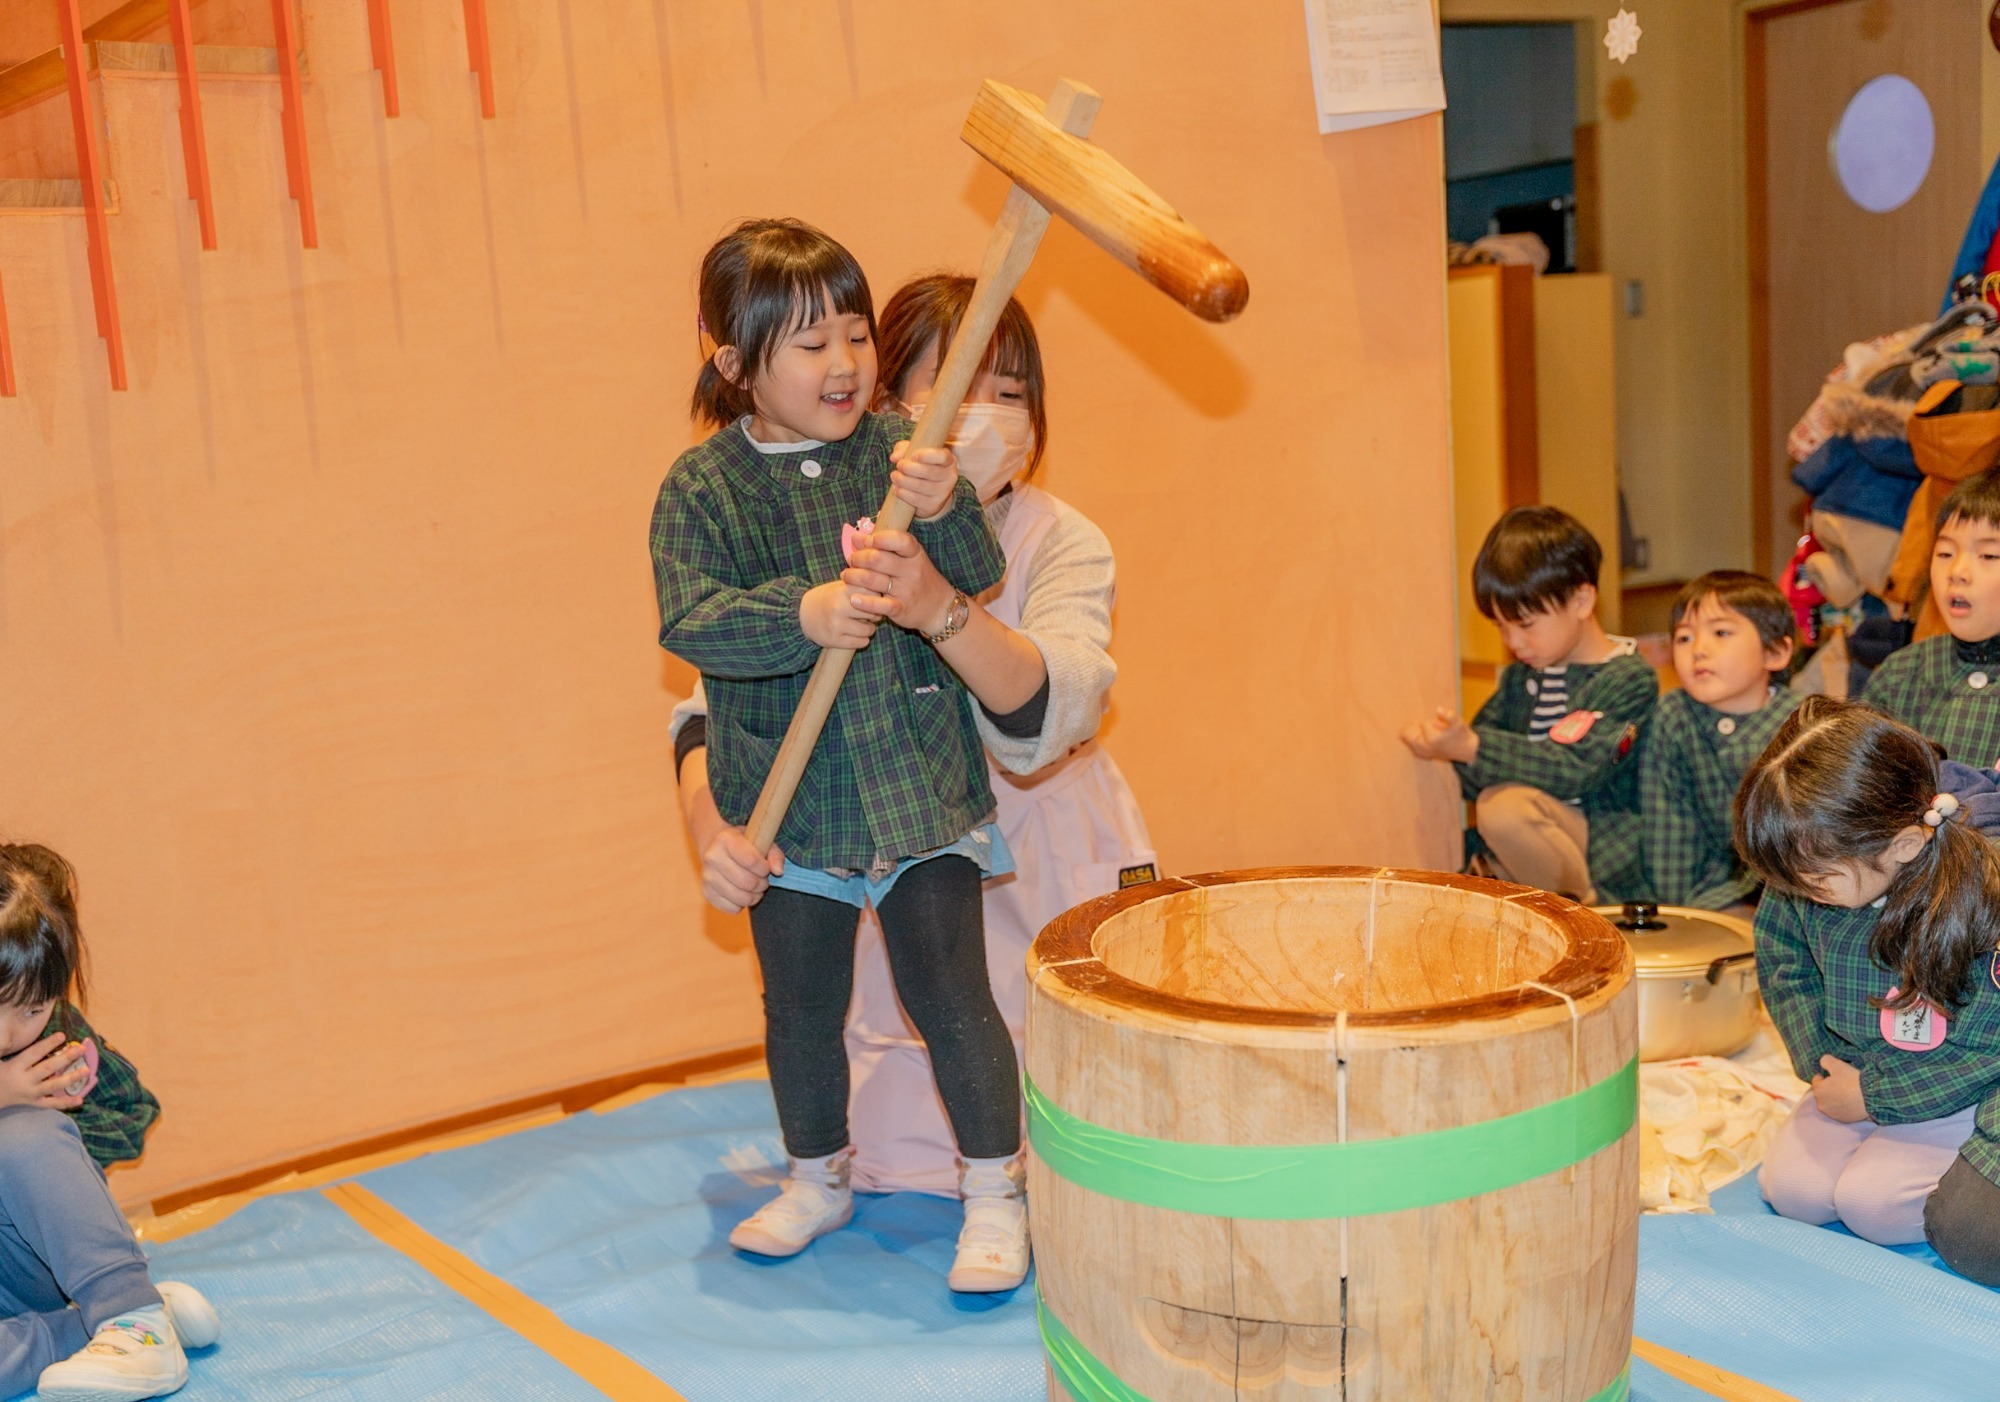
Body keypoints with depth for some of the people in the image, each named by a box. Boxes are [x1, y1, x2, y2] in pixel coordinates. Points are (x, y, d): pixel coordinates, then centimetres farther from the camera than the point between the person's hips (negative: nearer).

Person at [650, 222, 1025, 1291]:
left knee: (950, 993, 0)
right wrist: (801, 615, -32)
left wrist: (942, 508, -30)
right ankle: (819, 1180, 38)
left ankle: (995, 1193, 17)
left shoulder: (895, 450, -3)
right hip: (787, 800, 1)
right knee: (801, 1004, 16)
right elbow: (689, 623, -17)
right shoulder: (702, 487, -6)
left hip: (919, 784, -1)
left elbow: (978, 576, -10)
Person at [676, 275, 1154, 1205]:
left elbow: (1049, 715, -37)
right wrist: (713, 829, -32)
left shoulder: (1063, 545, -18)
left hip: (1047, 876, -1)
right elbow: (717, 705, -12)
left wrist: (940, 607, -55)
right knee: (886, 1157, 9)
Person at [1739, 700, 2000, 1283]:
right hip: (1857, 1065, 6)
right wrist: (1822, 1063, -8)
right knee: (1792, 1186, -9)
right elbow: (1783, 969, 4)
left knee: (1869, 1200, -20)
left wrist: (1874, 1097, -19)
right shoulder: (1807, 871, -15)